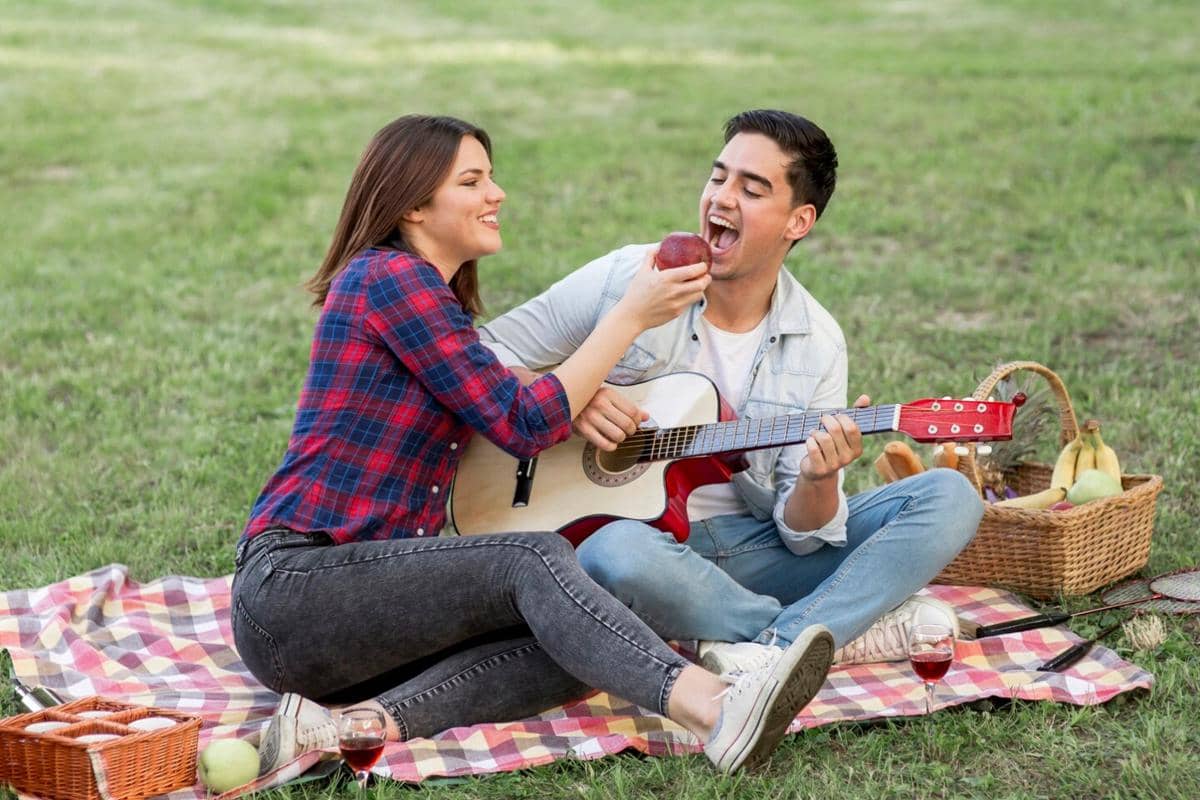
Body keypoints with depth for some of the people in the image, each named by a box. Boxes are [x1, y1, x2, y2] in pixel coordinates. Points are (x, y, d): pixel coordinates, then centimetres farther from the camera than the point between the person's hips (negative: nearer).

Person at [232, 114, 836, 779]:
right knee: (535, 561, -29)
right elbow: (522, 425, -14)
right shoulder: (389, 276, -10)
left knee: (578, 646, -16)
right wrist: (633, 315, -11)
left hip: (364, 588, 9)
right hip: (287, 588, -9)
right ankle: (719, 712, -52)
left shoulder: (438, 298, 22)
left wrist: (584, 399, 4)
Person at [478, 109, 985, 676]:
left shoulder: (816, 344, 1)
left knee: (950, 499, -13)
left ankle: (774, 649, -31)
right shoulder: (625, 281, -5)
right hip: (642, 535, -3)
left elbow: (800, 533, -1)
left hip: (758, 550, 3)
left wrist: (819, 481, -25)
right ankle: (861, 626, -24)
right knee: (614, 553, -41)